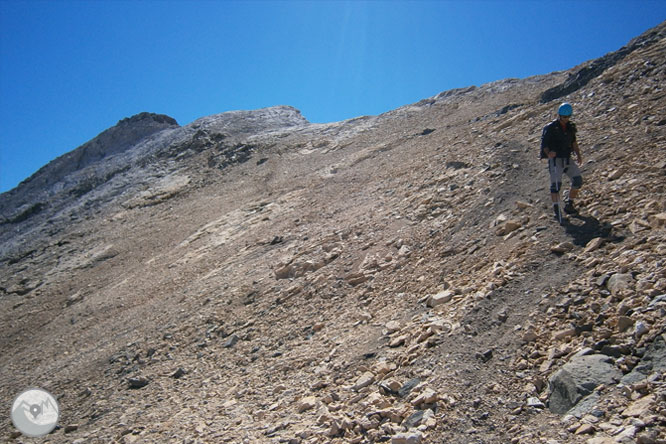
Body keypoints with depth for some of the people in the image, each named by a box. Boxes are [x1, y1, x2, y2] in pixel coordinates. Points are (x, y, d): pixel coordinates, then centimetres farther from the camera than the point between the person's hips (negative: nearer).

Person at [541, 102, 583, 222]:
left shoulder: (570, 127, 9)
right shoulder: (550, 128, -9)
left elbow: (574, 142, 20)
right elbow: (544, 144, -10)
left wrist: (578, 154, 9)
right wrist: (548, 153, -30)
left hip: (567, 159, 6)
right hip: (555, 159, -6)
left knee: (578, 179, -2)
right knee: (556, 184, -13)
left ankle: (569, 205, 11)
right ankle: (556, 210, -10)